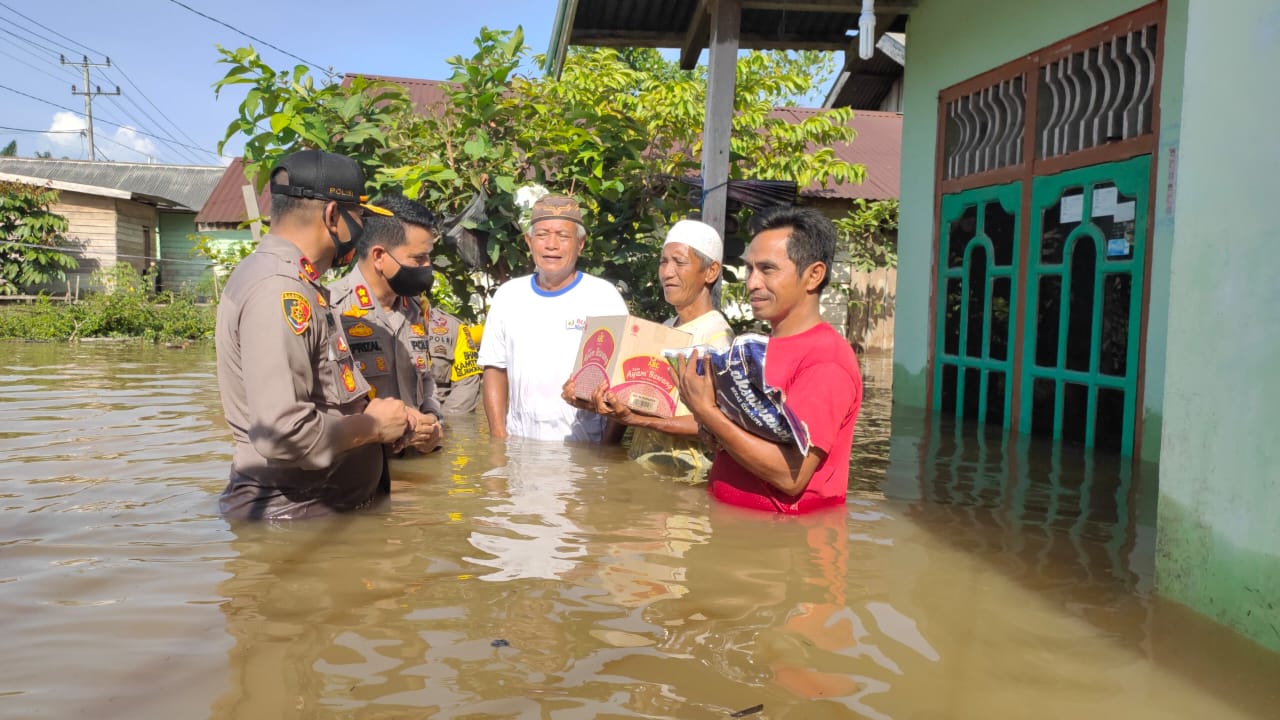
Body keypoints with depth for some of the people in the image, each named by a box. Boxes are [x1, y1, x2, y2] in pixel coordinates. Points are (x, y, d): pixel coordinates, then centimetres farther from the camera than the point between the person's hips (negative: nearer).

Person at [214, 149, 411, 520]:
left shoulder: (295, 283, 12)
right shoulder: (278, 289, -20)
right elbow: (283, 433, -29)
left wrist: (366, 414, 4)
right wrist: (373, 426, -14)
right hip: (291, 514, -9)